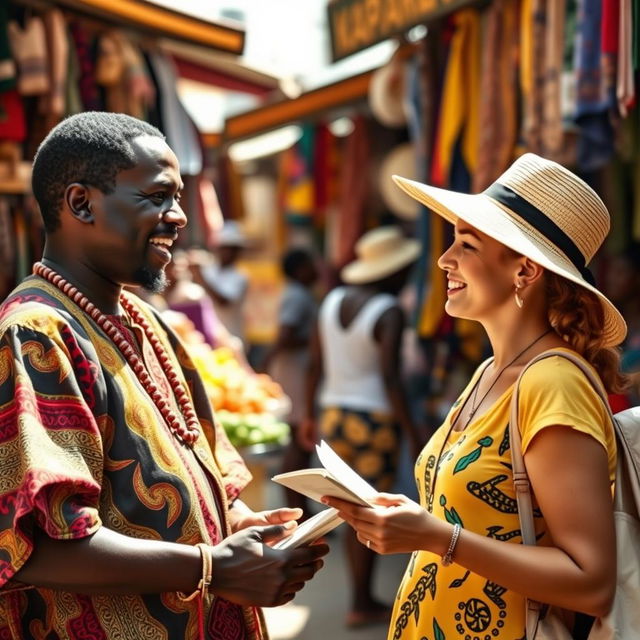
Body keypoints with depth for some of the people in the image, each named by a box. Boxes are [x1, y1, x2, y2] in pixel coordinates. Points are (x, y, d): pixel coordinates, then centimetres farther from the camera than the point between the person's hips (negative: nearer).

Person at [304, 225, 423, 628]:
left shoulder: (332, 301, 7)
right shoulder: (389, 312, -14)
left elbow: (315, 366, 10)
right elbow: (390, 379, -20)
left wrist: (310, 415, 20)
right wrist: (412, 433, -15)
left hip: (333, 416, 7)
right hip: (374, 421, -7)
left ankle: (364, 597, 24)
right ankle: (361, 606, 12)